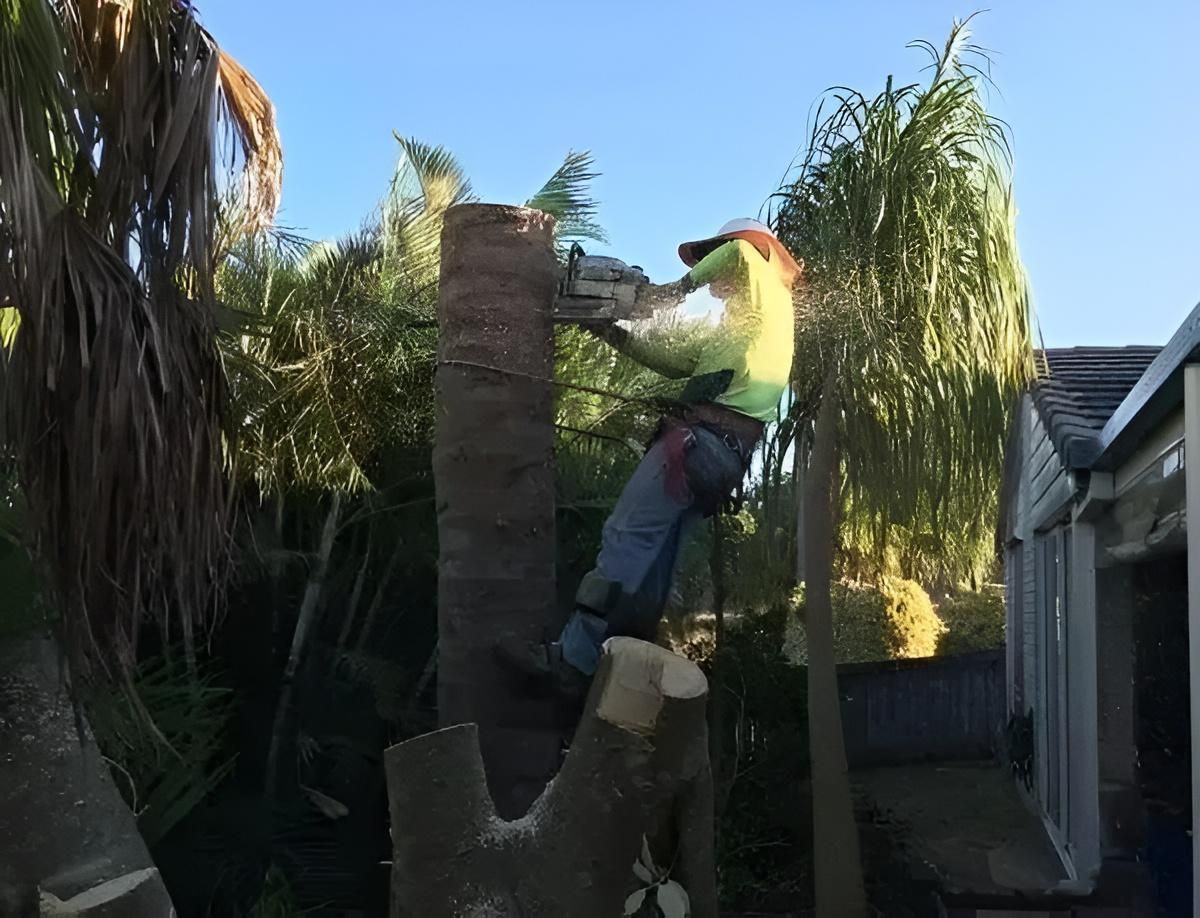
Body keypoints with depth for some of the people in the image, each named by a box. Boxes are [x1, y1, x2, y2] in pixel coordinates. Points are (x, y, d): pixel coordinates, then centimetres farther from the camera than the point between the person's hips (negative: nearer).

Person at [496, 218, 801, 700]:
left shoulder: (746, 255, 11)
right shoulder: (776, 308, 31)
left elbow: (674, 296, 13)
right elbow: (684, 361, 24)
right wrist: (615, 334, 20)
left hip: (702, 434, -9)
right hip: (733, 451, 9)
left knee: (627, 538, -14)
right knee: (655, 556, 7)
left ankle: (571, 661, -18)